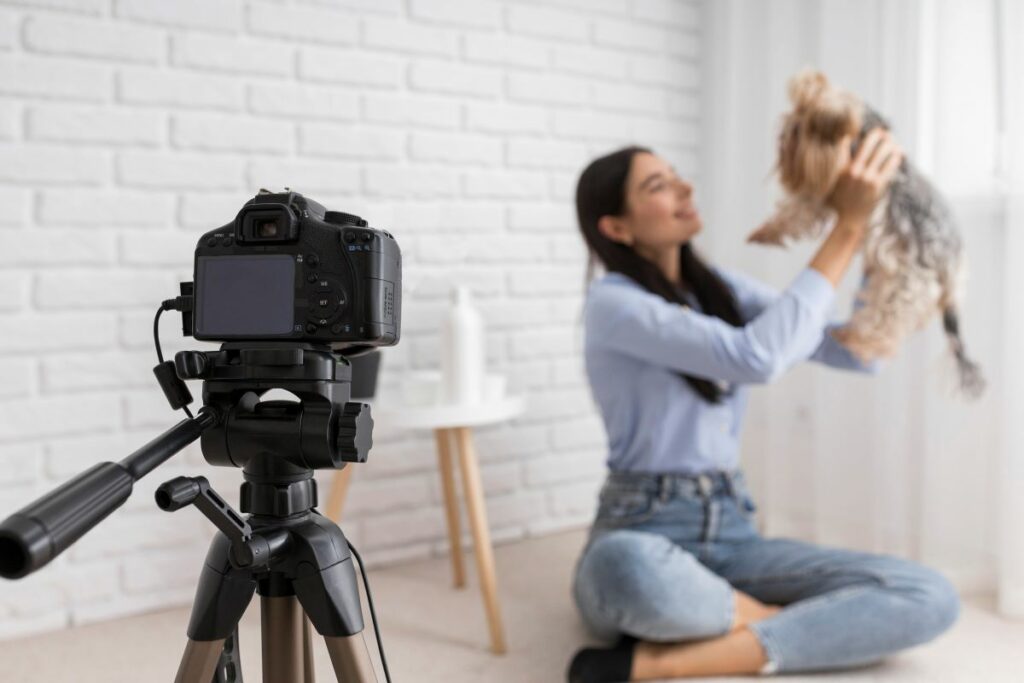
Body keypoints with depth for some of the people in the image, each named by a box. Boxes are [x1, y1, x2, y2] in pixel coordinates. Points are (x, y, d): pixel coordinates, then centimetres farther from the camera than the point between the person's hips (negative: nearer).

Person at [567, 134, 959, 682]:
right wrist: (848, 225, -20)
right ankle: (810, 627, -13)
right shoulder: (613, 302, -12)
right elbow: (756, 358, -26)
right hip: (643, 538, -6)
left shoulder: (723, 290, 11)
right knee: (628, 571, -45)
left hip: (732, 534, 6)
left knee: (929, 597, -17)